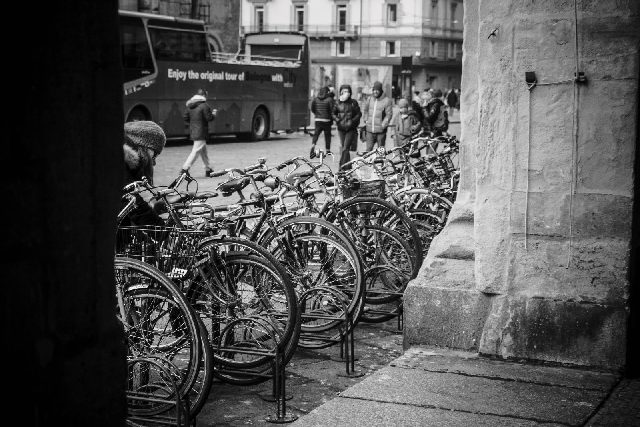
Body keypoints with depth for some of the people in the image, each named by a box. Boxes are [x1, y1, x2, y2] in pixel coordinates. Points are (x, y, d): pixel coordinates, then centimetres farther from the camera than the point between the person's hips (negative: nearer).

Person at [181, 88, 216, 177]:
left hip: (193, 132, 9)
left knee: (204, 152, 17)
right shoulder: (204, 105, -14)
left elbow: (185, 117, 7)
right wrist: (213, 114, 5)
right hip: (201, 133, -8)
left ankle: (208, 170, 25)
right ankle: (185, 169, -11)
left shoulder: (189, 106, 8)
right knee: (196, 151, -6)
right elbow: (209, 118, -14)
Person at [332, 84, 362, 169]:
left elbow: (359, 114, 0)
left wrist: (352, 121, -14)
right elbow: (333, 113, 12)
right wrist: (337, 120, -6)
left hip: (351, 128, -4)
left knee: (345, 148, -12)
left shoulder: (353, 102, -3)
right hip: (341, 128, 4)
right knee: (343, 147, 11)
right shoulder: (338, 103, 4)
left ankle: (342, 166, -13)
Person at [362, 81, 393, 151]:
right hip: (370, 130, 3)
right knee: (369, 149, 1)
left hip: (380, 130, -3)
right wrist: (366, 121, 13)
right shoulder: (369, 100, 8)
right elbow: (365, 111, 22)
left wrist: (383, 124, -12)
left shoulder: (386, 101, -6)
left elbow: (389, 114, -6)